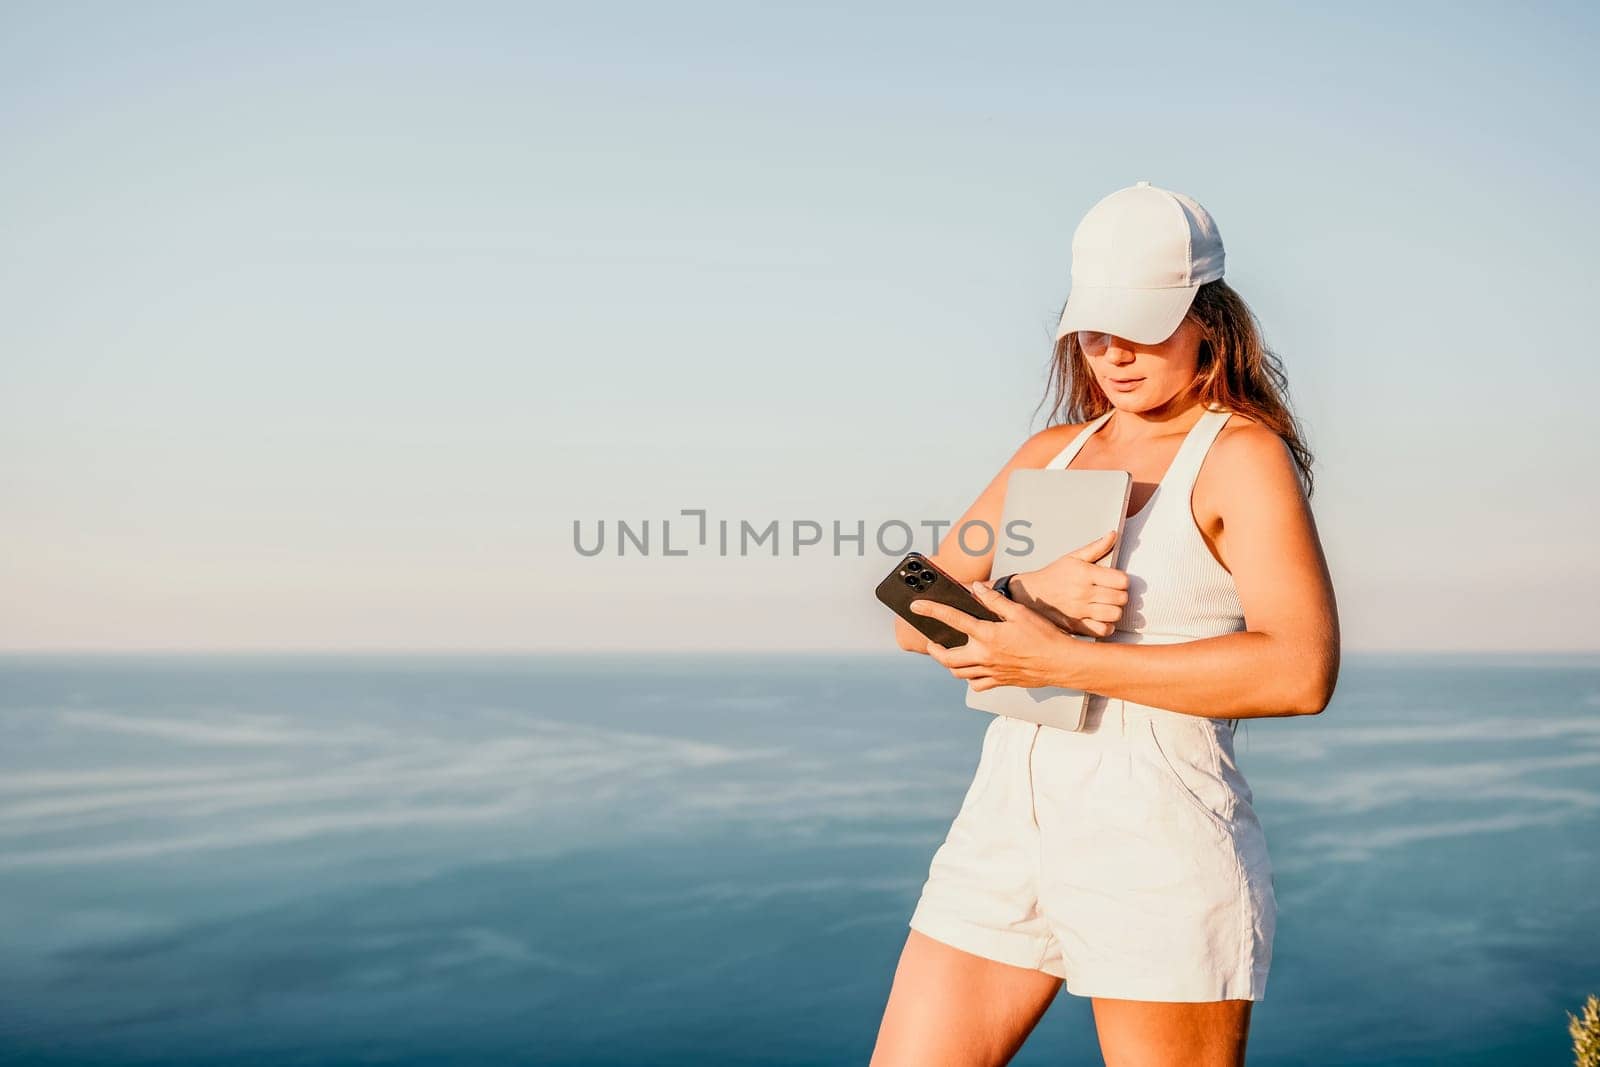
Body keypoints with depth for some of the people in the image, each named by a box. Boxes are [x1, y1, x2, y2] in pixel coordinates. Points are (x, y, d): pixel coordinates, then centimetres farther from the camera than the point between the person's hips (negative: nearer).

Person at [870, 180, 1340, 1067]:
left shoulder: (1242, 455, -4)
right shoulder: (1052, 453, 14)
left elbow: (1302, 669, -18)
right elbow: (917, 618, 11)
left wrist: (1063, 661, -21)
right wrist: (1030, 593, -11)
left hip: (1158, 836, -6)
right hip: (1008, 824, 6)